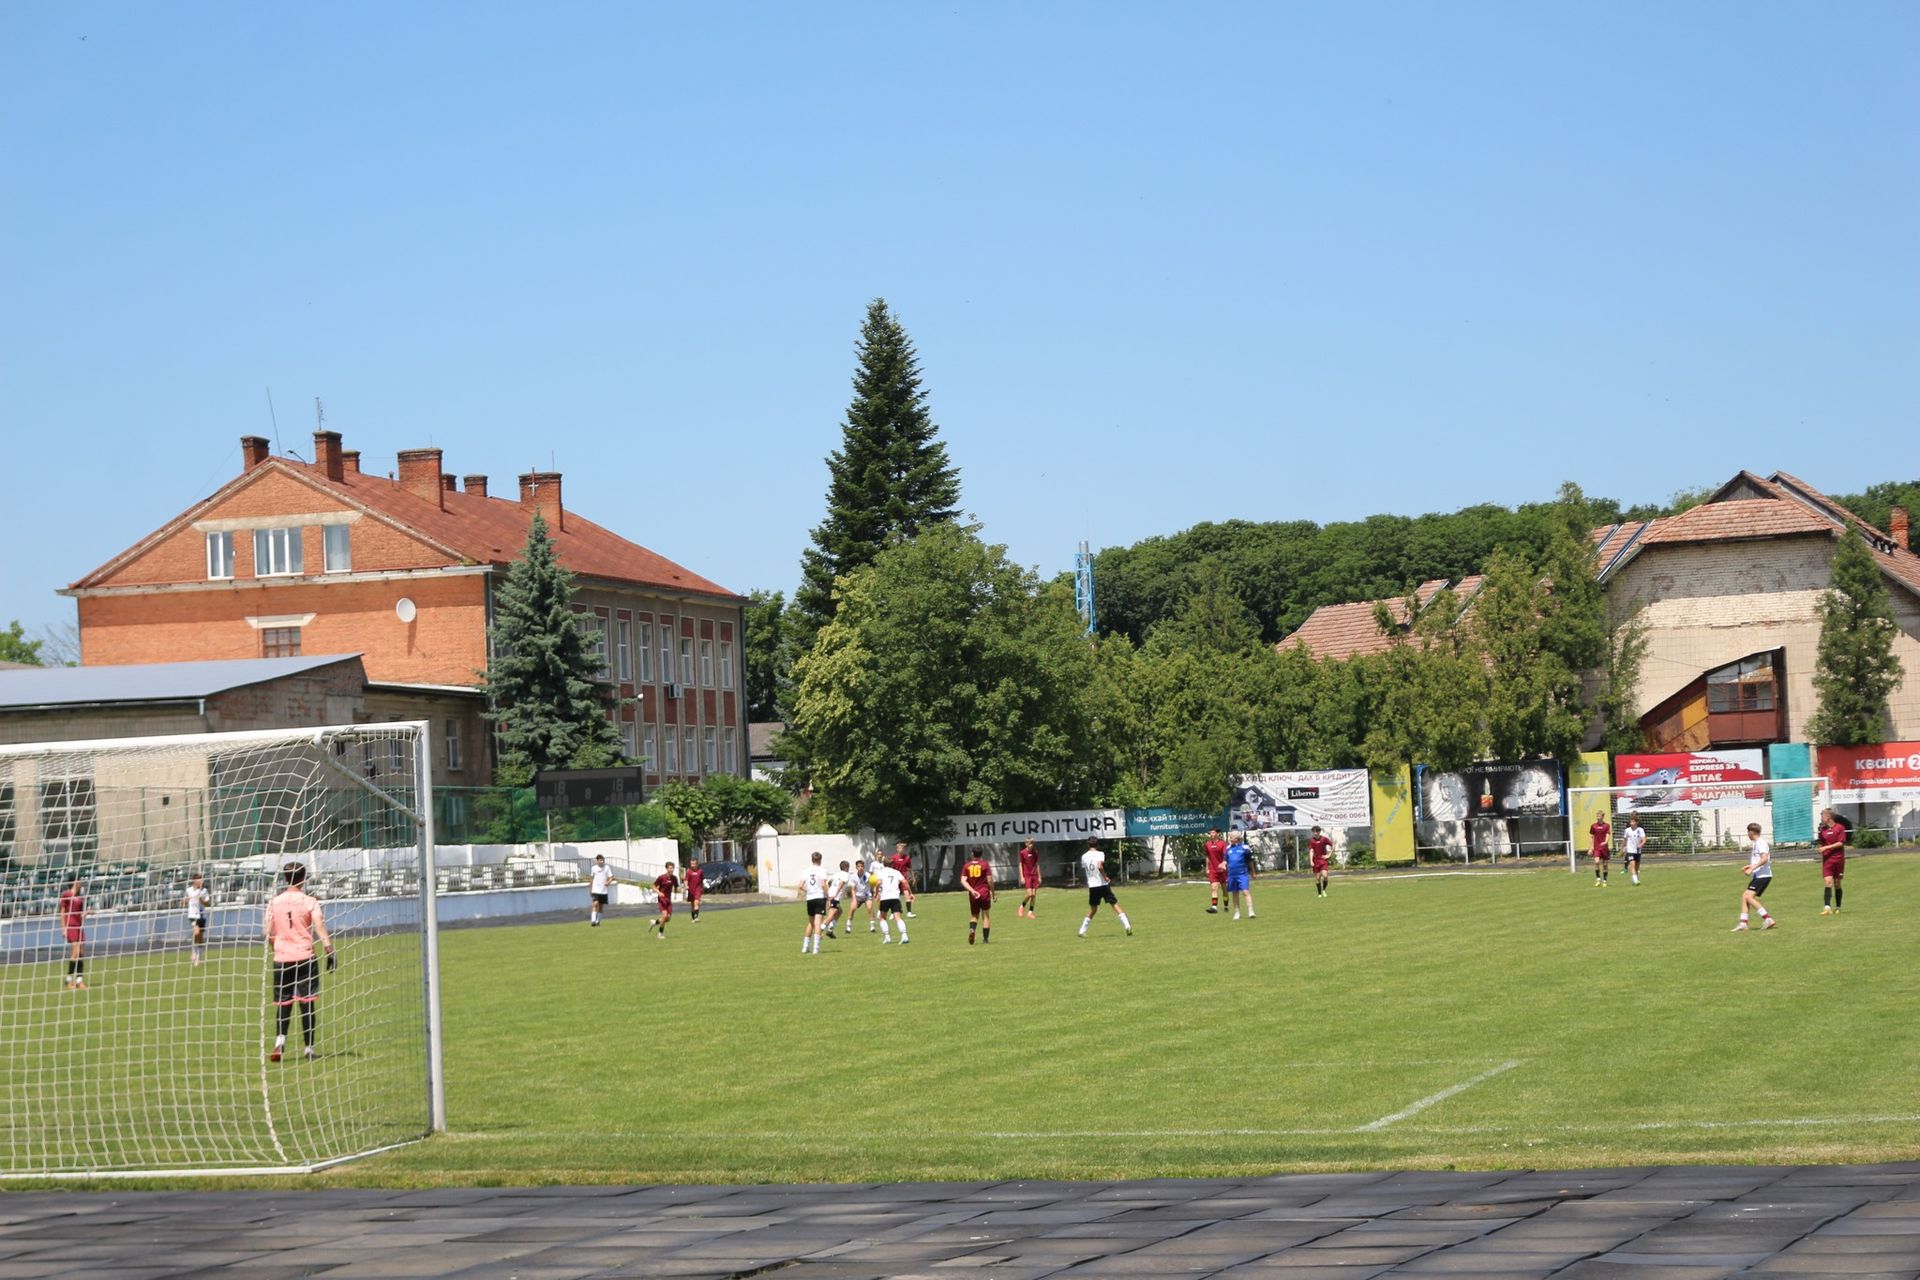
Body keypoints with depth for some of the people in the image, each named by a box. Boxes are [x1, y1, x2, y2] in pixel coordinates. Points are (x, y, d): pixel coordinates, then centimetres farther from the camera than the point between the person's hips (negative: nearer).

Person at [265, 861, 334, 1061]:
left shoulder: (275, 902, 3)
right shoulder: (309, 901, -5)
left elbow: (268, 934, 4)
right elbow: (320, 929, -13)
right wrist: (330, 952, -13)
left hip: (281, 959, 2)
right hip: (305, 956, -2)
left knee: (283, 1003, 9)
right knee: (306, 1003, 3)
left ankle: (280, 1038, -13)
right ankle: (309, 1048, 4)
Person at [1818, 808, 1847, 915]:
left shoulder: (1840, 827, -3)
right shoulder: (1823, 829, 10)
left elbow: (1841, 843, -10)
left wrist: (1827, 847, -14)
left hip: (1838, 859, -2)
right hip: (1827, 859, 2)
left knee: (1837, 884, 7)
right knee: (1828, 882, -13)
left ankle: (1837, 908, 19)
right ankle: (1827, 907, -22)